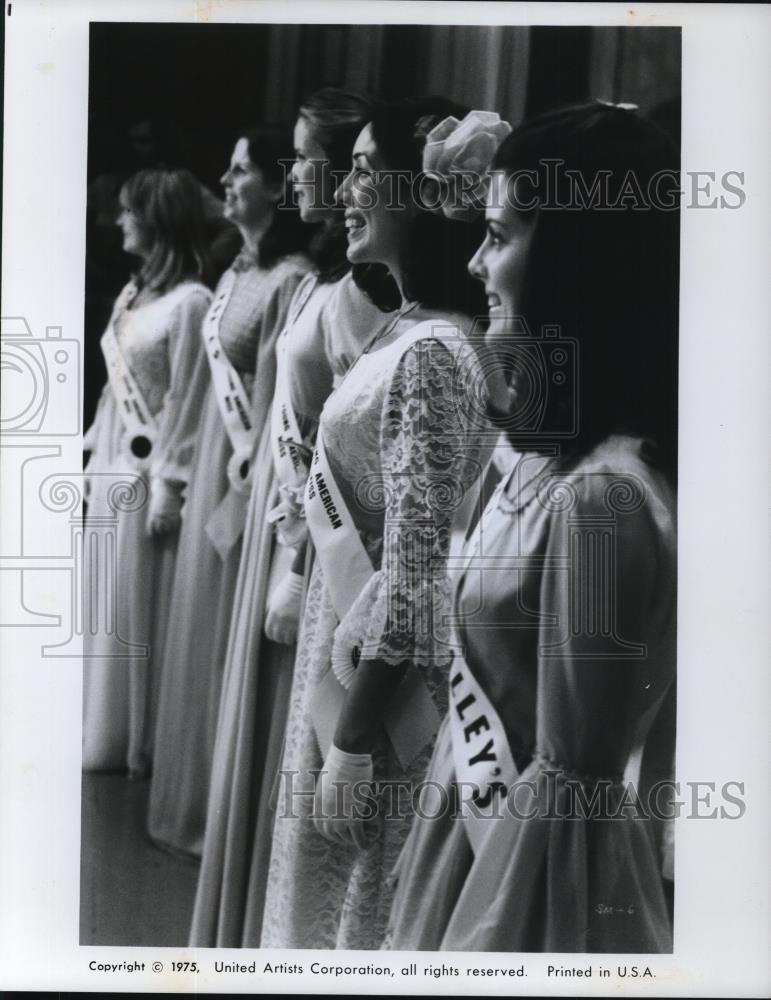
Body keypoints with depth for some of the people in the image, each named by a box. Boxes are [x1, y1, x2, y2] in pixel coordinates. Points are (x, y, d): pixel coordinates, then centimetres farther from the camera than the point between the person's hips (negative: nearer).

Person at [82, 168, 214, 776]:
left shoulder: (190, 300, -13)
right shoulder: (133, 292, 12)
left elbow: (185, 401, -16)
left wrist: (168, 483, -17)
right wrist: (93, 456, 15)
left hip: (148, 472, -8)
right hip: (112, 467, 8)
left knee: (142, 608, 0)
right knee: (106, 606, 13)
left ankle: (144, 744, 13)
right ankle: (107, 738, 25)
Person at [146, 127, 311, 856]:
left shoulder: (292, 280, -18)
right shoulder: (237, 273, 11)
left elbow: (281, 403, -20)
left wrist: (247, 490, -18)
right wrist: (199, 472, 14)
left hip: (250, 478, -9)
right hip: (211, 467, 9)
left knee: (233, 643, 2)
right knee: (201, 635, 17)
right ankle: (197, 802, 33)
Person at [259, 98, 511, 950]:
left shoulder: (432, 353, -22)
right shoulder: (406, 333, 8)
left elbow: (414, 571, -23)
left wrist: (353, 740, -19)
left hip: (385, 675, -9)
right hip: (347, 638, 9)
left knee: (355, 908, 8)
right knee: (321, 888, 22)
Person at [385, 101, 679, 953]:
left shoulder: (599, 498, -28)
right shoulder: (556, 450, 0)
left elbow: (569, 791, -24)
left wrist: (481, 939, -14)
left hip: (539, 874, -8)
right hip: (483, 827, 8)